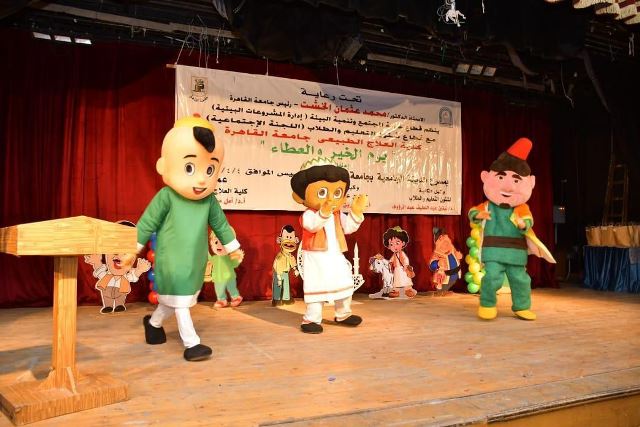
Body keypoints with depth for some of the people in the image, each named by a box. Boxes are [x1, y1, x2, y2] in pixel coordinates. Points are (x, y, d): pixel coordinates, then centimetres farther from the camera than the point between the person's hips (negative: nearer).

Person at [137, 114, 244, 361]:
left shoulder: (209, 200, -6)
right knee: (180, 301, -3)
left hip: (195, 262, 5)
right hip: (172, 262, -5)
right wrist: (133, 248, -4)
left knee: (174, 300, 19)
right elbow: (147, 222, -9)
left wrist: (233, 247, 18)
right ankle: (191, 344, 5)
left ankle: (153, 323, 43)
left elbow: (220, 224, 9)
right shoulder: (166, 196, -18)